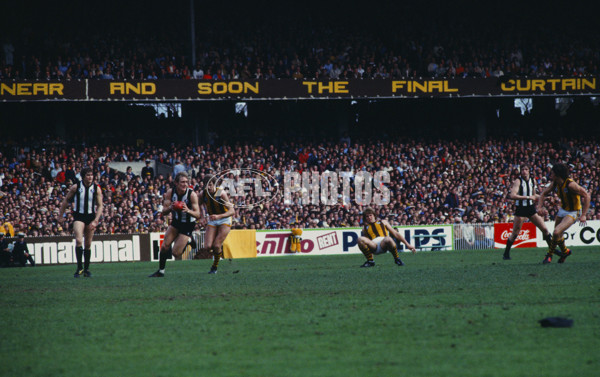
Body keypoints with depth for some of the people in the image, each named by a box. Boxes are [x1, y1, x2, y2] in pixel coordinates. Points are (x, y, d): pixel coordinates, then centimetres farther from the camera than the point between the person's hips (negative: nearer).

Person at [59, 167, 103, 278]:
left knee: (88, 244, 7)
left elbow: (100, 206, 0)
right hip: (78, 216, -2)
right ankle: (79, 267, -14)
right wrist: (61, 215, 8)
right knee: (79, 240, -20)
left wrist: (95, 221, -11)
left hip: (91, 216, 2)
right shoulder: (76, 187, -4)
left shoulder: (97, 189, -2)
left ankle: (86, 269, 18)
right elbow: (66, 200, 7)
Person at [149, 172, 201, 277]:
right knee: (164, 246, -5)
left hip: (187, 225, -3)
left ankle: (188, 240, 24)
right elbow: (164, 212, -11)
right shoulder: (170, 192, -13)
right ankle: (161, 271, 14)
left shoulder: (192, 194, -23)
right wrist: (170, 208, -34)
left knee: (175, 253, -7)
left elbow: (198, 214, -21)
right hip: (176, 221, 3)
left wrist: (188, 211, -42)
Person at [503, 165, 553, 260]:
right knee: (515, 233, -3)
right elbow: (512, 196, -26)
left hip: (531, 208, 5)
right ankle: (506, 253, 11)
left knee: (544, 229, 2)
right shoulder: (518, 181, -12)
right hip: (520, 209, -5)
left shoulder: (532, 180, 6)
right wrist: (528, 197, -24)